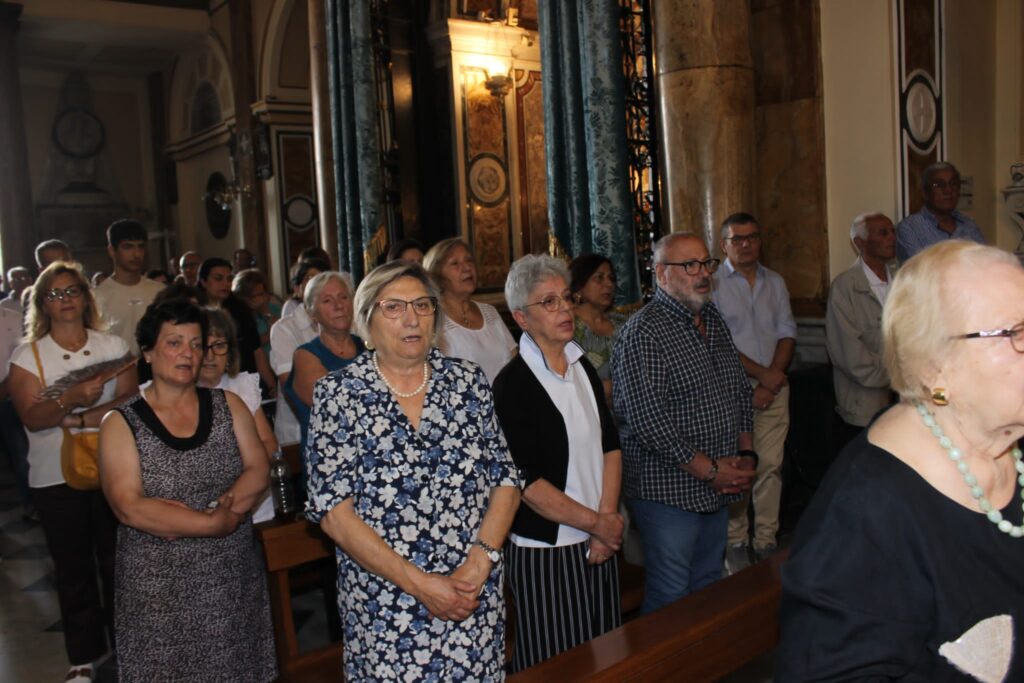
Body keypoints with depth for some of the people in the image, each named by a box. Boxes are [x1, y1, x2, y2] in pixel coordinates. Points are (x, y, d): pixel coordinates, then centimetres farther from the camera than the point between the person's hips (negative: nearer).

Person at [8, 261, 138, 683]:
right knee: (73, 567, 8)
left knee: (117, 561, 7)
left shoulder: (113, 346, 3)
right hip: (56, 477, 0)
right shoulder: (27, 356, 0)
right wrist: (72, 399, -29)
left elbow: (129, 402, -7)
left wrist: (80, 420, -19)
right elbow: (32, 418, -11)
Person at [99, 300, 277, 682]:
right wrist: (216, 523, -16)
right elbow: (130, 508, -14)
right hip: (159, 589, -2)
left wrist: (198, 514, -16)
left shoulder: (228, 406, 5)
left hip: (233, 579, 3)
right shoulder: (121, 423, -4)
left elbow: (258, 472, -4)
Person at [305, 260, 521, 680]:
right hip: (384, 607, -2)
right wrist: (419, 583, -15)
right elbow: (333, 512, -10)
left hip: (476, 599, 3)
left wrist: (480, 563, -11)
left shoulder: (468, 381, 2)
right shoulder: (338, 394, -6)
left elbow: (506, 477, 3)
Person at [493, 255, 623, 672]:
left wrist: (607, 521, -2)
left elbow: (610, 446, 10)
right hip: (545, 555, -6)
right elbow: (527, 482, -17)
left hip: (598, 544, 7)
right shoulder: (512, 384, -14)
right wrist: (596, 523, -9)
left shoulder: (583, 367, 8)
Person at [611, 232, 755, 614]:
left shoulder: (713, 321, 12)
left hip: (718, 491, 8)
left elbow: (741, 391, 19)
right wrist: (710, 469, -17)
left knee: (707, 590, 20)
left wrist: (746, 454, 5)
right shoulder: (644, 332, -16)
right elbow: (648, 420, -22)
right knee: (670, 599, 2)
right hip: (667, 492, -8)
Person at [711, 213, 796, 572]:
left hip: (774, 389, 4)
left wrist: (771, 383, -5)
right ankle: (735, 544, 10)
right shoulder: (713, 284, -3)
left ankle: (767, 542, 13)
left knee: (771, 466, 3)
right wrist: (761, 373, -9)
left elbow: (787, 333, 8)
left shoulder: (775, 282, 13)